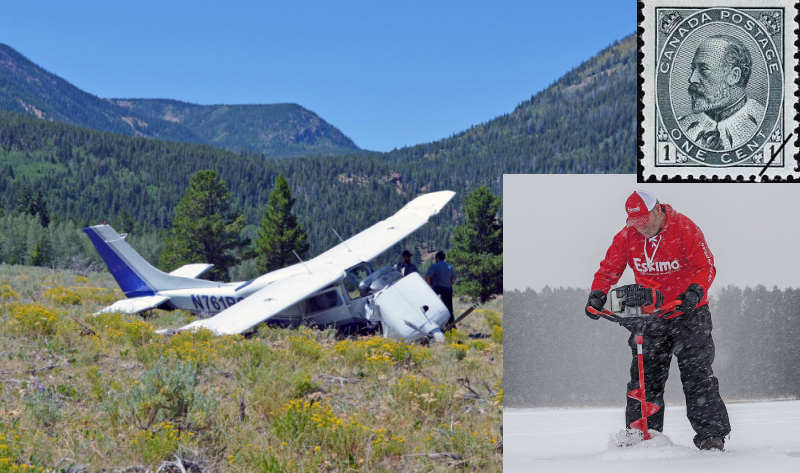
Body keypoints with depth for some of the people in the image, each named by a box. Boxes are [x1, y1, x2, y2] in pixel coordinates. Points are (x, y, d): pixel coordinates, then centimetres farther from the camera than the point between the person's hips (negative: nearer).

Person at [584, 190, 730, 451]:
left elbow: (706, 265, -14)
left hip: (688, 311, -3)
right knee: (644, 376, 3)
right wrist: (598, 293, -13)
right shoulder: (627, 236, -3)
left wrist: (695, 290, -32)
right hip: (649, 314, 3)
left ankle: (711, 434, -2)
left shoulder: (684, 228, -13)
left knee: (697, 373, -7)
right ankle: (639, 433, 13)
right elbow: (609, 268, 5)